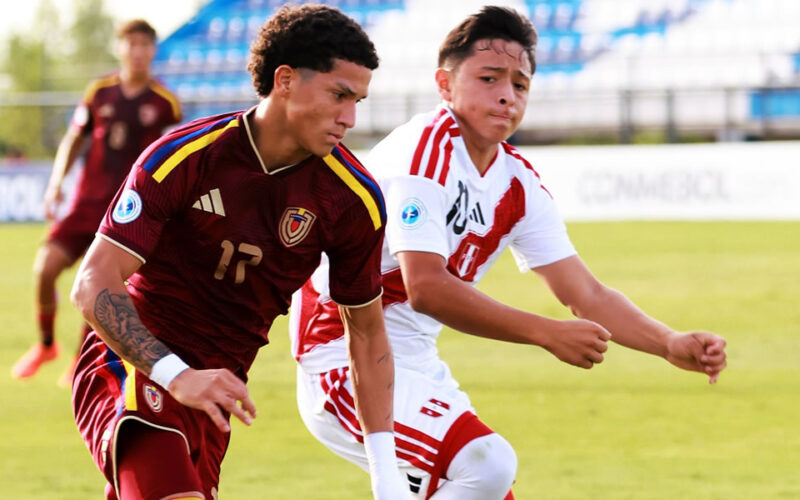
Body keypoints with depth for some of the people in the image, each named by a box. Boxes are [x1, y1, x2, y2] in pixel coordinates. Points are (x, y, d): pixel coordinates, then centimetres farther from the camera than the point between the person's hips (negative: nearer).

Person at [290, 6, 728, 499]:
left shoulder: (518, 185, 8)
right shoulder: (426, 149, -17)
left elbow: (587, 295, 5)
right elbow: (425, 288, -27)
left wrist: (671, 344, -12)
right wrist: (547, 333, -28)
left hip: (415, 365, 9)